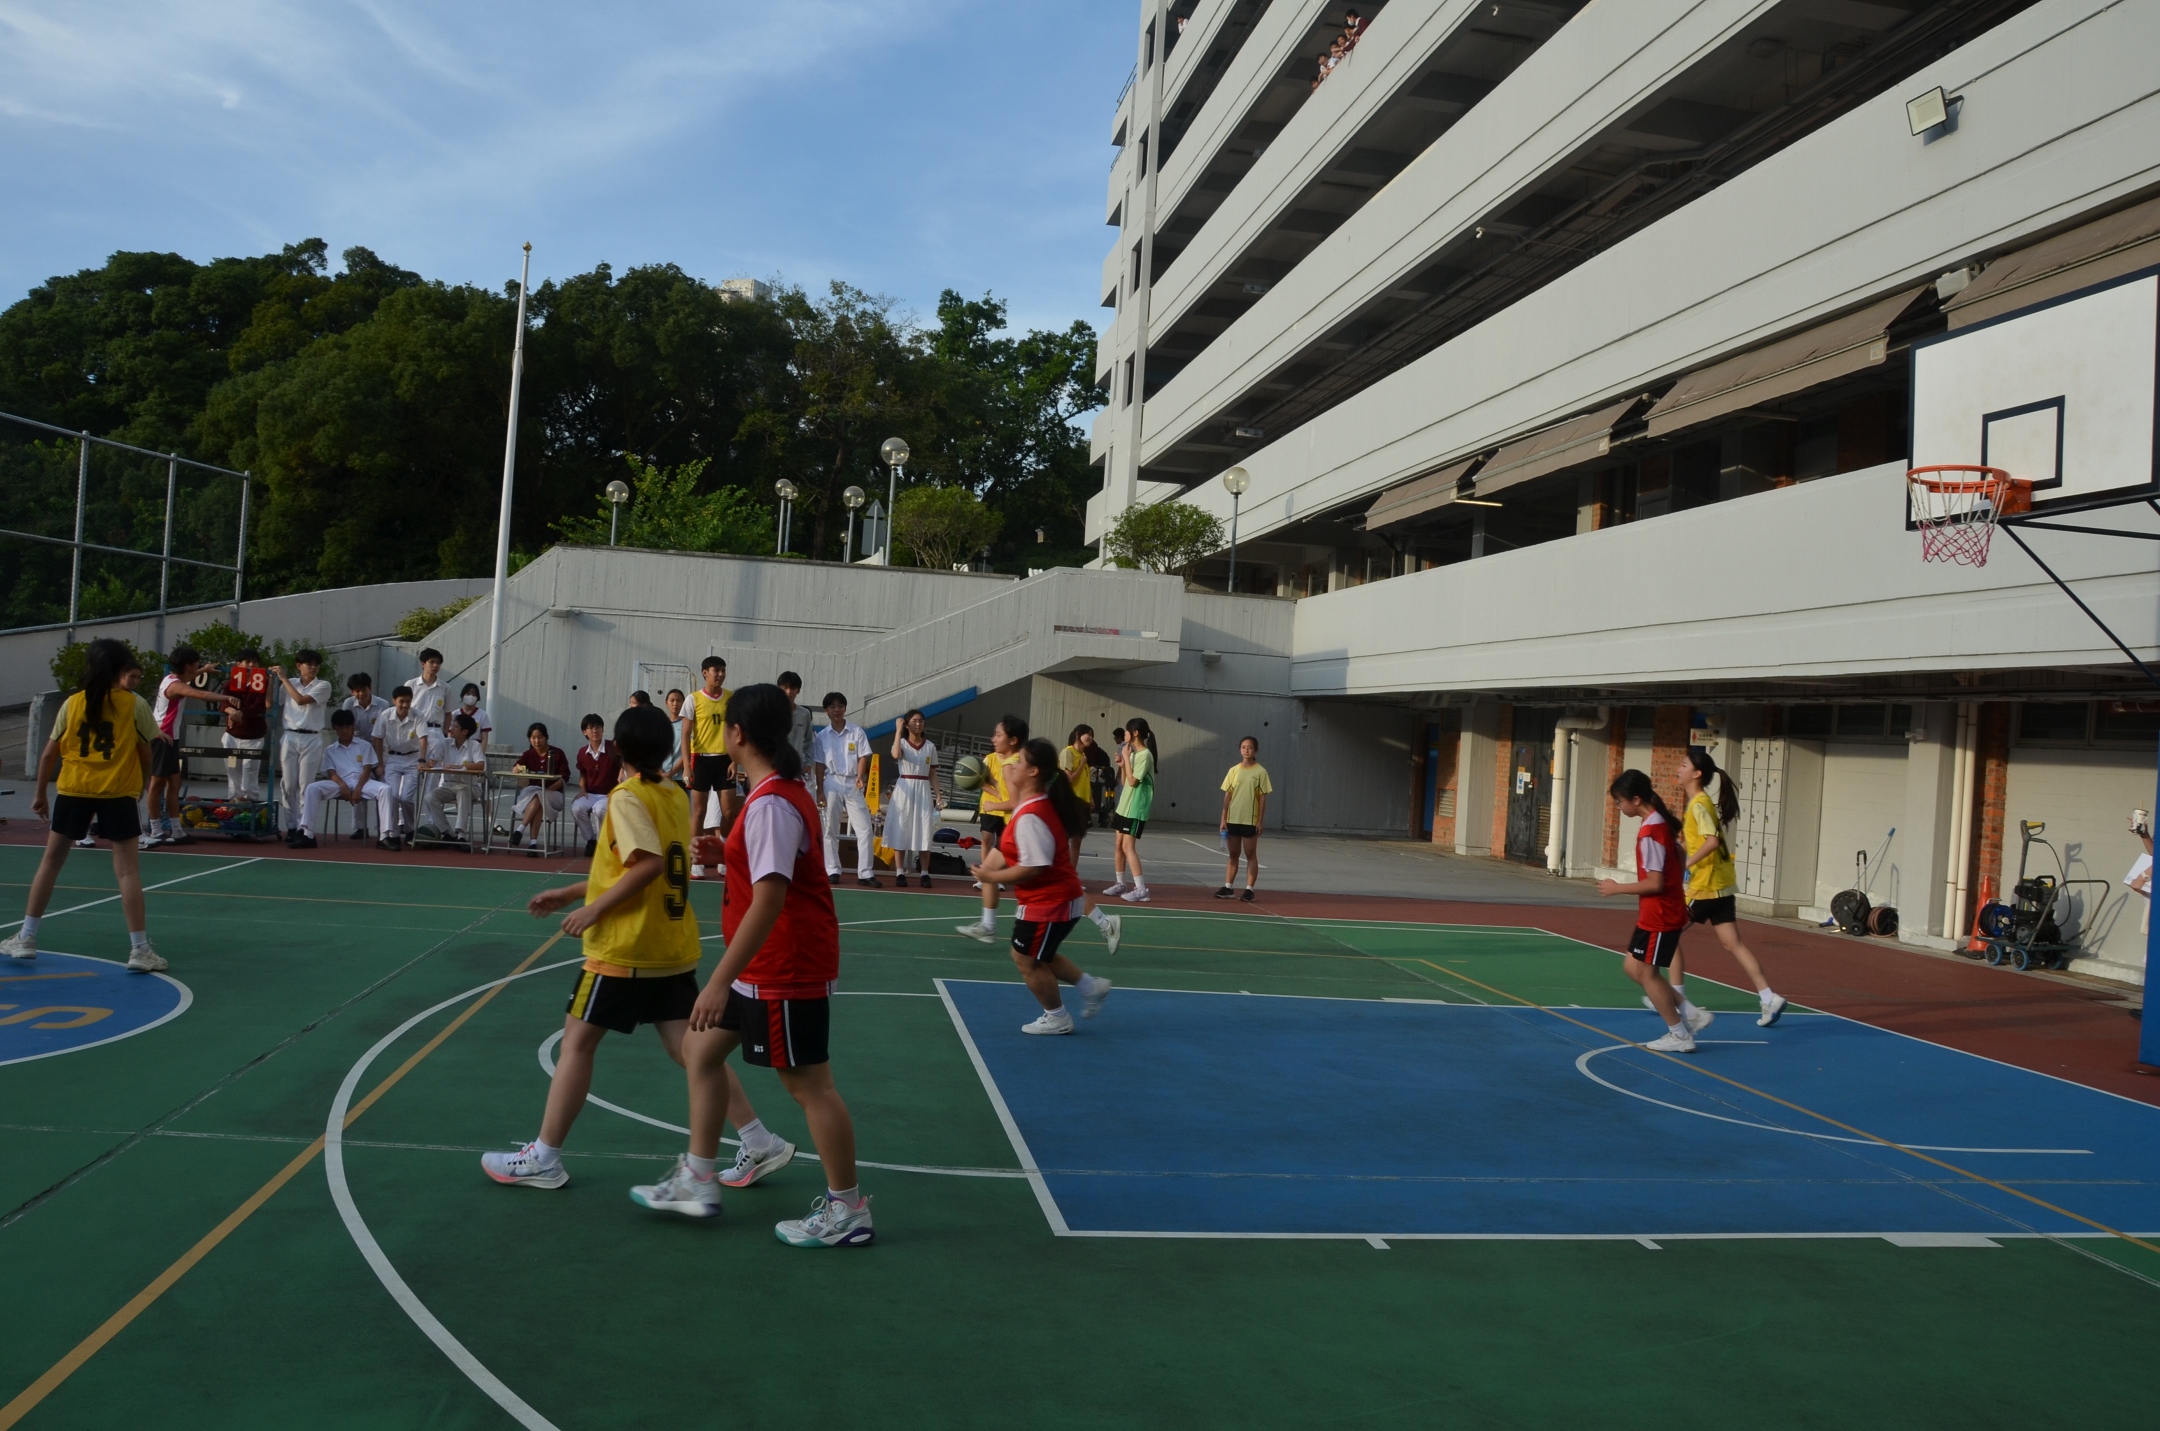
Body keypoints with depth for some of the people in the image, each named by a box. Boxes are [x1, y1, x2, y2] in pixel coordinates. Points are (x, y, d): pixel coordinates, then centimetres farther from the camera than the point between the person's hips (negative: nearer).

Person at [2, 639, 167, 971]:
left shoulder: (72, 703, 2)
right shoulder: (134, 704, -4)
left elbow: (49, 753, 5)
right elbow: (145, 754, 0)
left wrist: (39, 793, 16)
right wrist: (141, 786, 17)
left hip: (73, 791, 3)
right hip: (118, 793, -3)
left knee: (51, 861, 17)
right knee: (127, 870, -1)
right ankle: (139, 949, -3)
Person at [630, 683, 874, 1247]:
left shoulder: (770, 804, -22)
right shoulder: (782, 792, 8)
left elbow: (769, 899, -28)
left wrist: (720, 981, -27)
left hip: (787, 970, -10)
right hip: (763, 968, 10)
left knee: (809, 1084, 0)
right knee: (701, 1050, 16)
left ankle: (847, 1211, 13)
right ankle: (697, 1182, 27)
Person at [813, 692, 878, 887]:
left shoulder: (857, 732, 2)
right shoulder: (822, 736, 5)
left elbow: (863, 757, -3)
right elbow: (820, 765, 5)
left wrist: (860, 776, -20)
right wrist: (820, 790, -1)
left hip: (853, 784, -1)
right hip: (832, 783, 1)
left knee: (864, 830, -7)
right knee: (831, 829, 4)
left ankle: (865, 873, -5)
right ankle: (832, 871, 11)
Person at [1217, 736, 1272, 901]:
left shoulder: (1260, 772, -4)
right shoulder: (1233, 770, 5)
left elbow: (1262, 798, -4)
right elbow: (1227, 795, 6)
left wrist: (1260, 821, -8)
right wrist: (1223, 819, 1)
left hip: (1250, 820, -3)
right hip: (1233, 819, 3)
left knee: (1251, 855, 3)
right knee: (1233, 855, 11)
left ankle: (1249, 890, 6)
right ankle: (1228, 887, 16)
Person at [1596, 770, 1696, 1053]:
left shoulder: (1650, 831, -21)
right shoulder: (1661, 822, 8)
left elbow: (1655, 883, -24)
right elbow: (1678, 856, 19)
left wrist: (1617, 888, -14)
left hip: (1659, 915, -9)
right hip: (1657, 912, 9)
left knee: (1645, 973, 2)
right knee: (1634, 968, 14)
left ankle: (1680, 1035, 11)